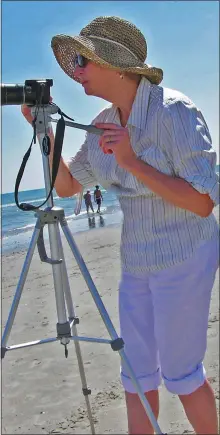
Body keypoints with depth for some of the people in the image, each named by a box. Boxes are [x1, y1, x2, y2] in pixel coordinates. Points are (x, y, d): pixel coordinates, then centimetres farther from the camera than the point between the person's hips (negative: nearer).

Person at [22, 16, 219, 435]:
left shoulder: (174, 111, -18)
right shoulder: (104, 124, 3)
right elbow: (67, 185, 9)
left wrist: (134, 163, -27)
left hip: (182, 258, -7)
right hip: (136, 261, 7)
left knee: (180, 372, 6)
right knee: (137, 373, 12)